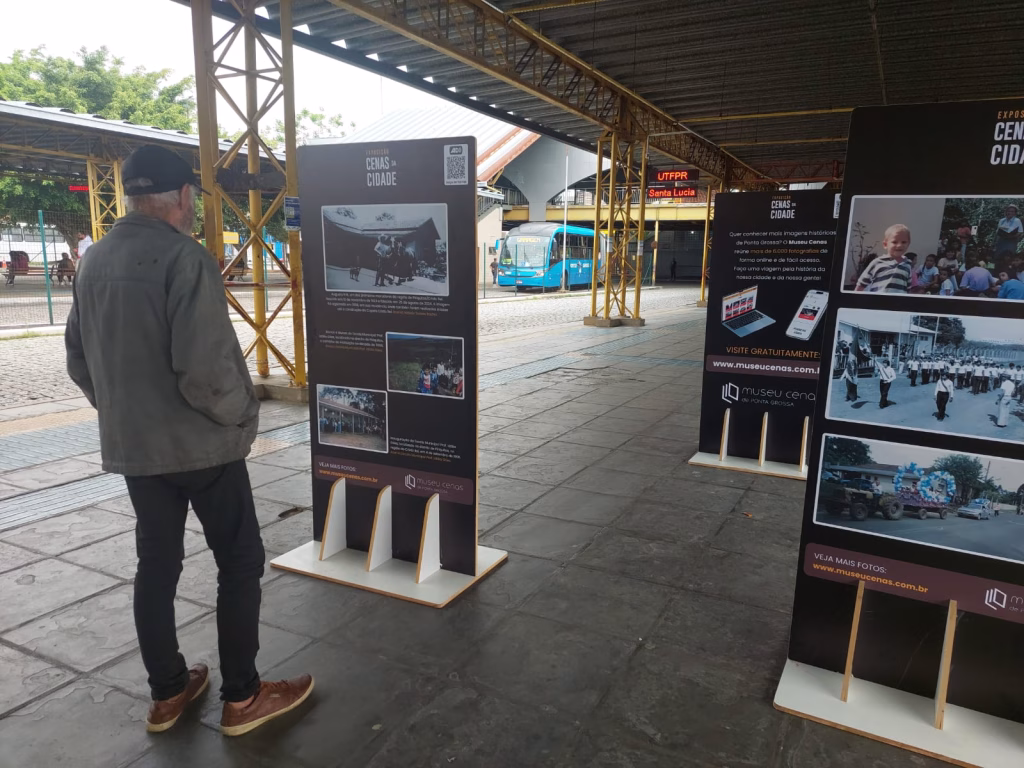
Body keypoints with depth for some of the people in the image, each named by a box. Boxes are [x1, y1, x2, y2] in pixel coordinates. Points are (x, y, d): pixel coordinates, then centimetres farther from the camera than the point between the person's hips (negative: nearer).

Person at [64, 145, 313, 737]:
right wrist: (242, 414, -10)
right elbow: (207, 367, -26)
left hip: (131, 446, 8)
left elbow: (80, 361, 14)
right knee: (240, 561, 6)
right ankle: (242, 698, 16)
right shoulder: (184, 257, -19)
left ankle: (167, 693, 29)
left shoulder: (94, 261, 8)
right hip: (200, 444, -7)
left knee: (157, 563, 16)